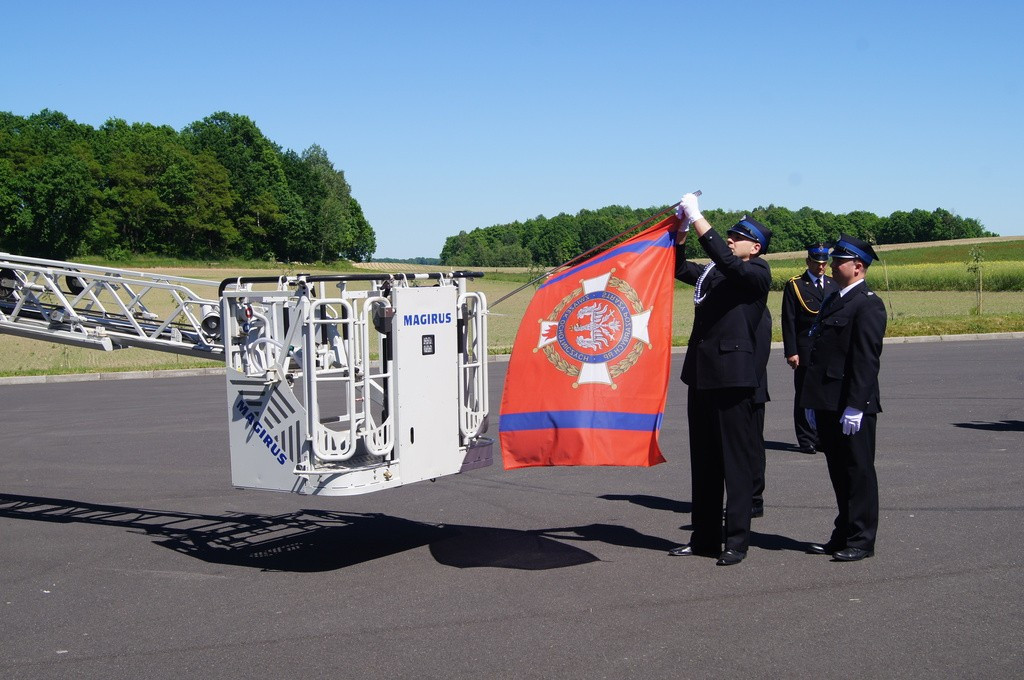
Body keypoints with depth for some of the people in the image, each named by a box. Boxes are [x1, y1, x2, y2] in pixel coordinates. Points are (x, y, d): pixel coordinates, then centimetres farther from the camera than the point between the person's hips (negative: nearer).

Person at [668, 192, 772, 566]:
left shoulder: (758, 273, -5)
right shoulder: (713, 273, 16)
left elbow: (725, 260, -21)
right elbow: (679, 268, 22)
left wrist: (697, 216, -18)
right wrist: (681, 229, 7)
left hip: (733, 378, -8)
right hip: (701, 375, 8)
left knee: (736, 461, -2)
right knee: (703, 460, 12)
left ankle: (737, 541, 4)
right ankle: (704, 537, 21)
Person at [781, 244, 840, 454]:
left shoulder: (833, 285, 14)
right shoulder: (794, 285, 0)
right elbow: (789, 321, -4)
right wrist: (791, 352, -10)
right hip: (806, 351, -4)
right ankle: (807, 441, 8)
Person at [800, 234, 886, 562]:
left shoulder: (868, 304, -11)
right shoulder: (832, 300, 16)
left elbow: (866, 360, -18)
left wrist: (855, 407, -22)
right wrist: (812, 400, 17)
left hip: (852, 406, -9)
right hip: (828, 405, 9)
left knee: (858, 472, 1)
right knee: (839, 473, 14)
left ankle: (861, 540, 9)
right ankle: (843, 535, 23)